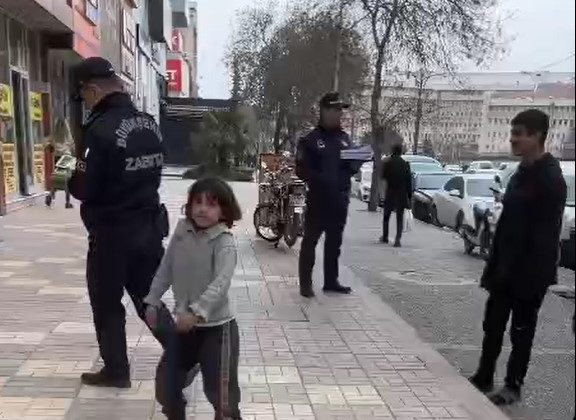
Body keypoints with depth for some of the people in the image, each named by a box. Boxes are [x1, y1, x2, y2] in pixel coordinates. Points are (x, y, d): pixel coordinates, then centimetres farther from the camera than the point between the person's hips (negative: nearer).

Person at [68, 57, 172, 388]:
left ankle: (116, 371, 24)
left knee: (107, 305, 12)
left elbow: (84, 189, -18)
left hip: (112, 232, -7)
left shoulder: (101, 128, -19)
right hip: (149, 225, 7)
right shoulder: (150, 123, 5)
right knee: (149, 299, 18)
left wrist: (72, 178, 2)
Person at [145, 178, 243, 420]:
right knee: (166, 381, 19)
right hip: (186, 324, 6)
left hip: (217, 327, -6)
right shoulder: (182, 233, -1)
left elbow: (221, 283, -30)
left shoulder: (224, 242, -19)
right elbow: (165, 270, 9)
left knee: (221, 392, -3)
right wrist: (153, 301, 9)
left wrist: (197, 312, -39)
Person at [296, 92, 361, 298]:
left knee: (334, 241, 13)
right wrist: (323, 180, -23)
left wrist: (355, 164, -5)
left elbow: (353, 165, 18)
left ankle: (331, 281, 23)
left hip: (340, 199, 6)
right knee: (310, 240, 0)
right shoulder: (310, 139, -5)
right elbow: (302, 170, -10)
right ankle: (305, 283, 7)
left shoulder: (345, 138, 13)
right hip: (318, 199, -6)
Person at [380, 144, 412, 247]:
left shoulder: (387, 163, -8)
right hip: (402, 195, 0)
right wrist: (409, 196, 2)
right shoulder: (405, 164, -6)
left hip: (390, 193, 0)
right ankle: (397, 240, -4)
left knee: (386, 216, 18)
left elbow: (383, 176, 0)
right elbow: (409, 181, -3)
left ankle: (385, 237, 26)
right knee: (400, 218, 5)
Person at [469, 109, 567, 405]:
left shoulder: (550, 179, -16)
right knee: (493, 325, 14)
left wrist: (530, 272, -22)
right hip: (506, 266, 8)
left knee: (521, 330, 6)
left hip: (529, 271, -8)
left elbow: (545, 234, -20)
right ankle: (484, 377, 27)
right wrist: (496, 265, 14)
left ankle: (513, 386, 20)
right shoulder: (522, 172, 11)